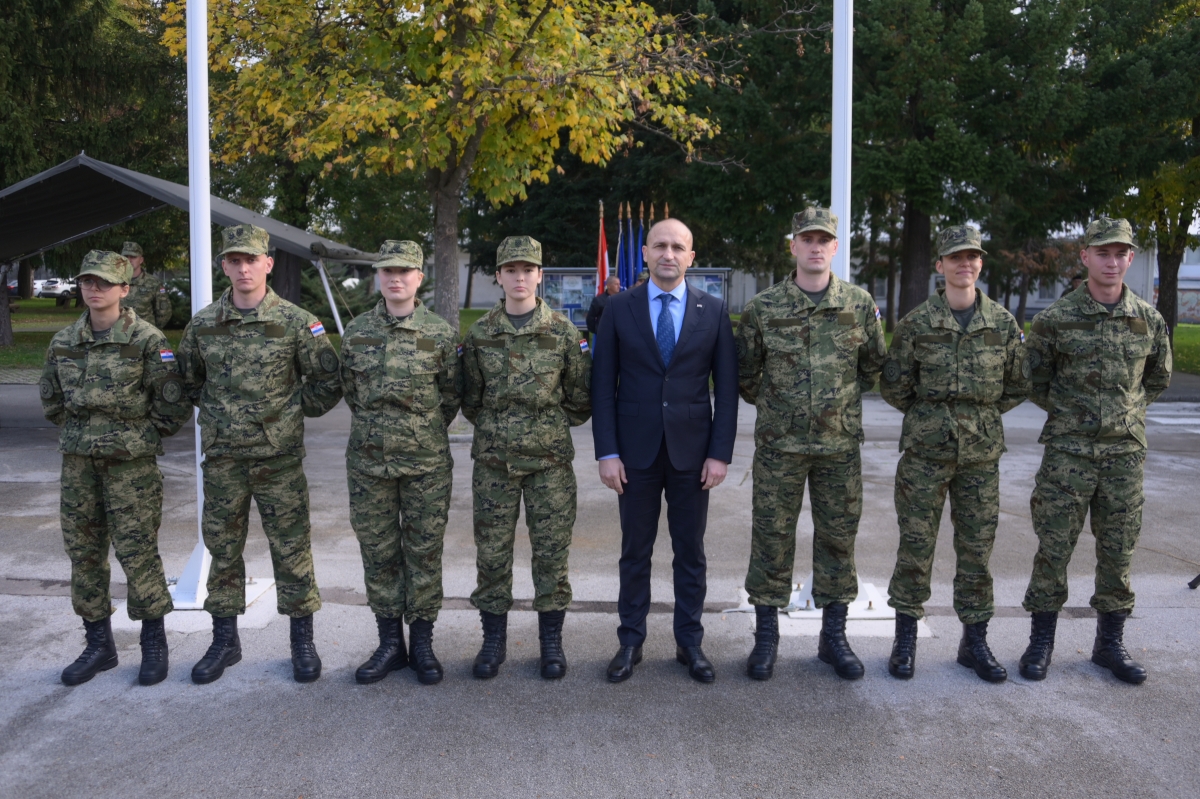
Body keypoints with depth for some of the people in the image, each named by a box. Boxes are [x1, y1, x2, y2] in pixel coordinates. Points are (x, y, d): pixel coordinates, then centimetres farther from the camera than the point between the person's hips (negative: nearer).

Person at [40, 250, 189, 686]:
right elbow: (50, 397, 21)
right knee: (83, 553, 10)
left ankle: (154, 642, 12)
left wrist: (144, 435, -1)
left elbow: (172, 400, -8)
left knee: (137, 551, -3)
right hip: (78, 462, 6)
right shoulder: (63, 342, 8)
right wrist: (79, 431, 14)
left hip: (131, 463, -5)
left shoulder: (145, 339, -8)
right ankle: (99, 645, 23)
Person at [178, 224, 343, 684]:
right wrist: (216, 413, 12)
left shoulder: (296, 323, -5)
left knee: (291, 548, 3)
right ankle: (225, 640, 25)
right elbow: (189, 380, 19)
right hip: (223, 457, 3)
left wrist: (292, 411, 0)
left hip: (279, 457, -3)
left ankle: (302, 640, 16)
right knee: (222, 548, 11)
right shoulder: (203, 325, 4)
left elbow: (328, 381, 0)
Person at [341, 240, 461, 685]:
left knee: (424, 553, 5)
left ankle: (422, 644, 18)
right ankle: (390, 644, 21)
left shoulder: (440, 334, -2)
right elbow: (350, 390, 14)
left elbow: (452, 395, 6)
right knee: (378, 553, 8)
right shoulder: (356, 332, 4)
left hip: (427, 465, -2)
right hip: (368, 462, 2)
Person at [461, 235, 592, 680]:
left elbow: (580, 400, 5)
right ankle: (494, 640, 21)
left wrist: (552, 426, 6)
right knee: (492, 553, 6)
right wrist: (495, 428, 8)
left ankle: (551, 641, 17)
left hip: (550, 461, -1)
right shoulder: (479, 334, 4)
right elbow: (470, 400, 12)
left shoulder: (563, 332, 0)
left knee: (551, 553, 4)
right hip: (494, 462, 1)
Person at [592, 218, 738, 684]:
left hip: (692, 450, 1)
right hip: (636, 451, 0)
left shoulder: (713, 311, 2)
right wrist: (607, 452, -7)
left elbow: (726, 387, 2)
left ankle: (689, 642, 24)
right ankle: (630, 642, 22)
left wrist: (721, 452, -5)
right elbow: (603, 384, 0)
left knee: (690, 552, 10)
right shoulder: (619, 309, 1)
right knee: (635, 552, 9)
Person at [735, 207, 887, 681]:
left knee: (838, 536, 8)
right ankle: (766, 636, 17)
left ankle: (834, 635, 23)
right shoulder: (763, 308, -1)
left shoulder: (860, 305, 2)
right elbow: (745, 375, 9)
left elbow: (875, 366, 14)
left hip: (840, 444, 1)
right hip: (778, 445, -1)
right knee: (771, 536, 4)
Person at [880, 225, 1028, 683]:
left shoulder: (1003, 323, 3)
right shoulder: (916, 323, -2)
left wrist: (984, 415, 8)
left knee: (977, 547, 8)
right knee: (915, 545, 3)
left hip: (982, 451, 2)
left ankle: (975, 641, 21)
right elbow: (894, 386, 3)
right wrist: (927, 417, 6)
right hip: (924, 451, -2)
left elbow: (1019, 385, 12)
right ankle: (905, 640, 15)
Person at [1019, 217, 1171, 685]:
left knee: (1118, 550, 9)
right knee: (1053, 546, 1)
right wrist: (1067, 413, 4)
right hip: (1068, 451, -2)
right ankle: (1041, 642, 14)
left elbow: (1158, 378, 18)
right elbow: (1034, 380, 6)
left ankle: (1110, 643, 23)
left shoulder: (1149, 321, 4)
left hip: (1125, 451, 3)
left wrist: (1129, 412, 10)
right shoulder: (1055, 319, -4)